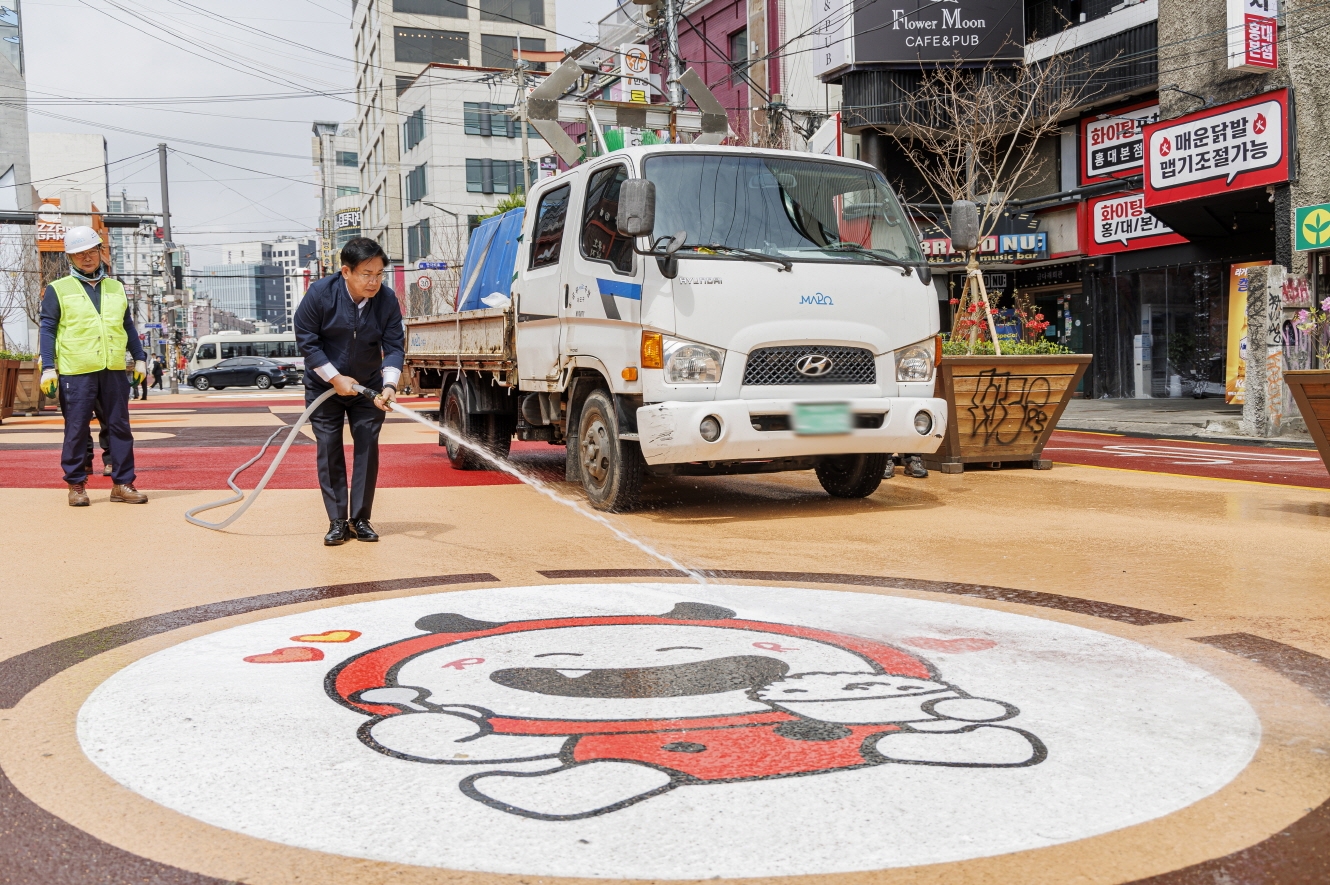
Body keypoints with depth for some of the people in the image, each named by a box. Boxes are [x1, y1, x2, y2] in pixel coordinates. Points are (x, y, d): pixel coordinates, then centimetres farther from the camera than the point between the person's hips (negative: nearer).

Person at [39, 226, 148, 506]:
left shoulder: (116, 288, 16)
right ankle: (76, 485, 10)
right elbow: (48, 330, 1)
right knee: (77, 430, 0)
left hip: (114, 371, 4)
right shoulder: (58, 290, 4)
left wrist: (139, 358, 15)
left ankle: (122, 484, 10)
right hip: (76, 372, -3)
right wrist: (48, 368, -6)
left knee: (120, 427, 4)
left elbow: (128, 326, 21)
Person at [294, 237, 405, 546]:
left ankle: (360, 519, 6)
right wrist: (336, 378, -19)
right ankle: (337, 521, 2)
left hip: (367, 386, 2)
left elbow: (394, 346, -15)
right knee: (329, 450, -3)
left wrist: (389, 385, -31)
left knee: (367, 448, -2)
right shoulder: (320, 294, -21)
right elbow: (307, 341, -15)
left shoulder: (387, 300, -16)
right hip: (324, 385, -2)